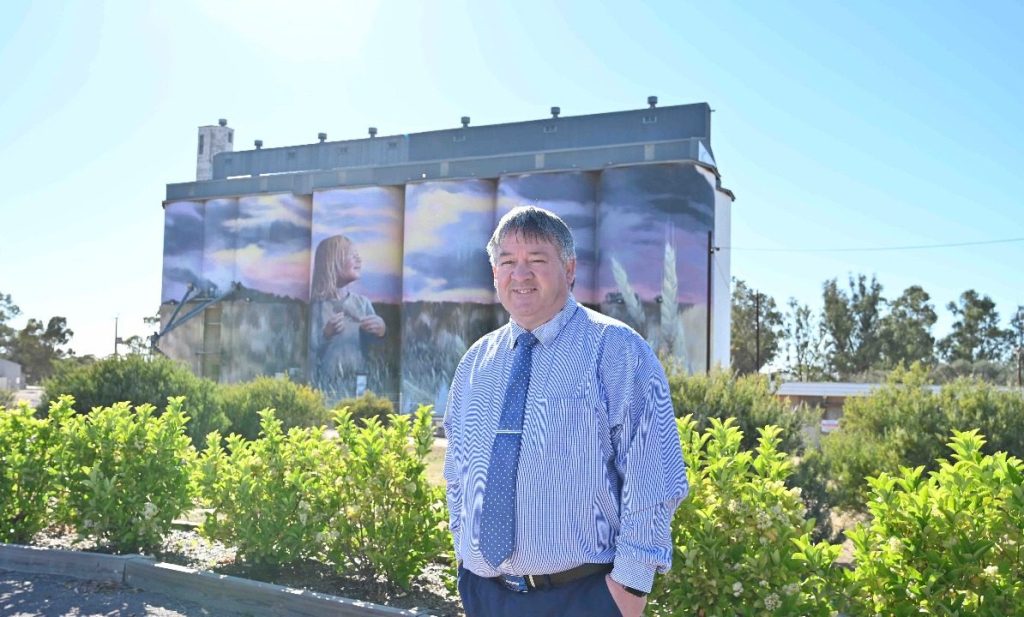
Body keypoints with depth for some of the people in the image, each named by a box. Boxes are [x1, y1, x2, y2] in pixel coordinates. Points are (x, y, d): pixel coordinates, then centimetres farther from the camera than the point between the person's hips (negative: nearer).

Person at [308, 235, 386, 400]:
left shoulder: (363, 302, 5)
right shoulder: (317, 305, -7)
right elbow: (308, 352, -10)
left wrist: (381, 331, -11)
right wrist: (326, 335, -25)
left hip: (359, 386, 4)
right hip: (326, 389, -4)